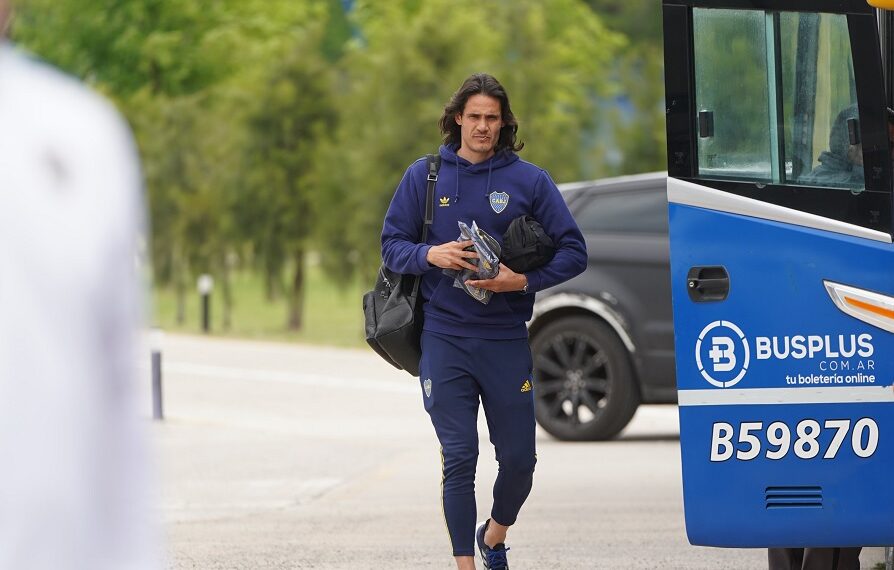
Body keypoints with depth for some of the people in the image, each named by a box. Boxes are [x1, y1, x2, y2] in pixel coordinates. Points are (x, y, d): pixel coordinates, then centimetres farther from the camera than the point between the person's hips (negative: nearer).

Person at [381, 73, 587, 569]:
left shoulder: (529, 180, 1)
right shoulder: (424, 176, 4)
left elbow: (573, 252, 1)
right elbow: (392, 246, 7)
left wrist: (525, 281, -15)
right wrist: (430, 255, -14)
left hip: (506, 341, 0)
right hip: (444, 338, 0)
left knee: (519, 458, 5)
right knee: (458, 458, -4)